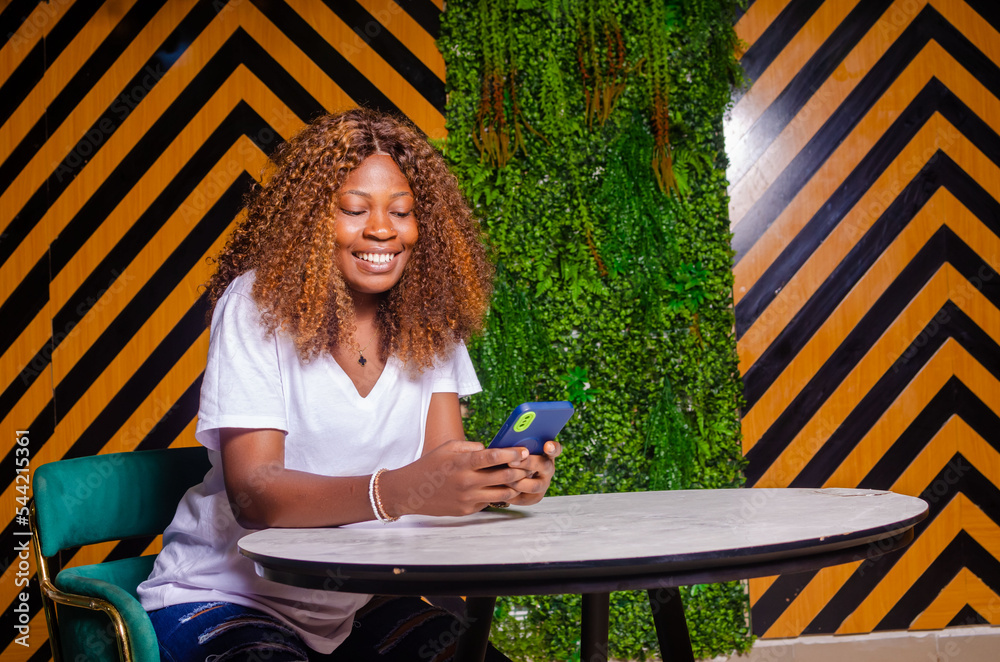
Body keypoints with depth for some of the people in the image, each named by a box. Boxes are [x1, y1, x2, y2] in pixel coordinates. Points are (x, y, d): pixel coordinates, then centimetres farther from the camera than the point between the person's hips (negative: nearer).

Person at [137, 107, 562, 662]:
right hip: (224, 597, -4)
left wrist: (504, 479, -29)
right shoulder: (257, 305, -13)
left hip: (359, 605, 4)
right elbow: (251, 492, -23)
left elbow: (444, 466, -5)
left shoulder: (429, 320, 1)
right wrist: (397, 491, -40)